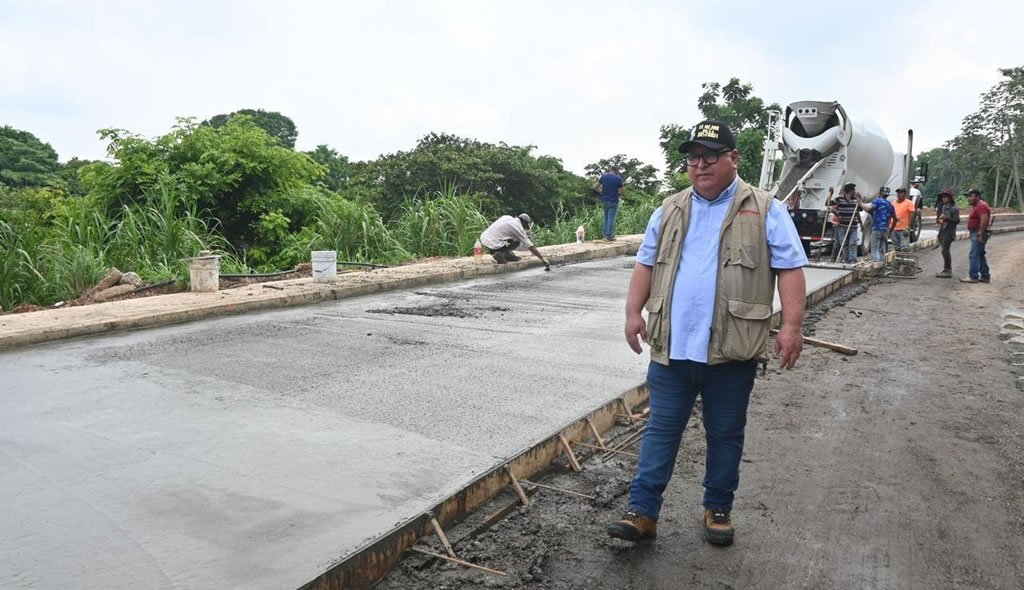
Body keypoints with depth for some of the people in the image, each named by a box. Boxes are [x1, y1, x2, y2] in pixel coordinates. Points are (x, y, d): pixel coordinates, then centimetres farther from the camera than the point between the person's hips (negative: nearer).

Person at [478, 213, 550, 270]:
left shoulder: (507, 217, 15)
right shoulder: (518, 227, -4)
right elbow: (530, 246, -3)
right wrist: (543, 259, 2)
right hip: (492, 244, -8)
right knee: (517, 242, -2)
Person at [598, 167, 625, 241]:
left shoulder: (603, 176, 2)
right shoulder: (618, 178, -8)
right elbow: (622, 191, -6)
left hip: (604, 200, 4)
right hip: (613, 201, -4)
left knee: (606, 217, 15)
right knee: (611, 218, -2)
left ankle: (606, 234, 17)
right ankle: (608, 236, -4)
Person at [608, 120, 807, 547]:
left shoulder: (766, 211, 1)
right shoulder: (669, 211, 11)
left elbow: (790, 269, -4)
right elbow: (645, 265, 13)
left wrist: (791, 325, -13)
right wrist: (634, 311, 2)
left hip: (732, 349, -2)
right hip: (671, 347, 3)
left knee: (725, 434, 12)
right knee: (660, 430, 7)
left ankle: (718, 509, 30)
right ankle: (642, 512, 13)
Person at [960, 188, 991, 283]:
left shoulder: (981, 206, -16)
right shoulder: (975, 206, 18)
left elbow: (984, 220, -27)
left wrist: (980, 234, -27)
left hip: (979, 233, -11)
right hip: (976, 233, 11)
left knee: (974, 255, -10)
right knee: (980, 255, 16)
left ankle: (973, 277, -8)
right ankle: (985, 276, 22)